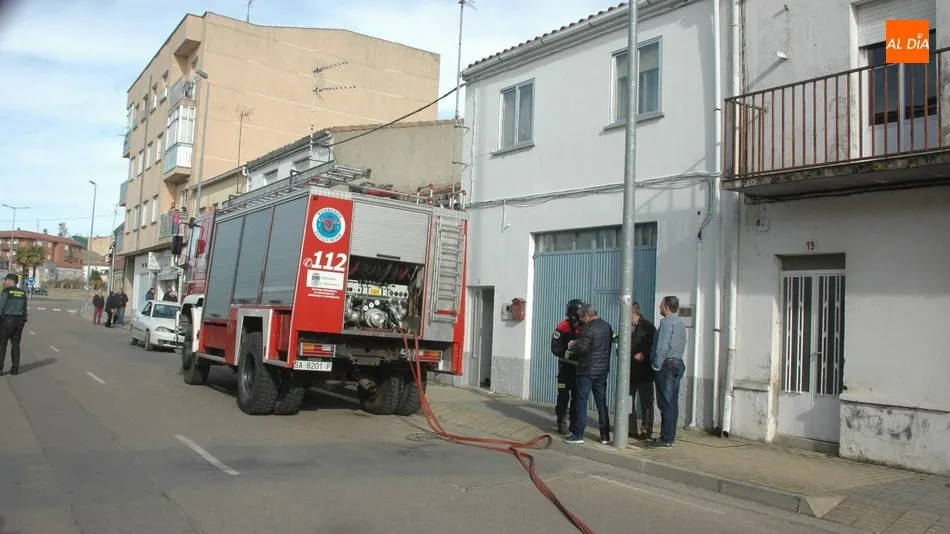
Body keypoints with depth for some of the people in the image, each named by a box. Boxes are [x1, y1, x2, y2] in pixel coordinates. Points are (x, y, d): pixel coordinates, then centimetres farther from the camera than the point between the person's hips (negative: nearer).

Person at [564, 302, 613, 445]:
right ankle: (605, 435, 16)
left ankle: (578, 434, 4)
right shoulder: (607, 326, 9)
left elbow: (581, 348, -22)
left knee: (581, 402, 1)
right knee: (601, 403, 13)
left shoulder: (588, 329, -17)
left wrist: (572, 346, 0)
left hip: (587, 371, -8)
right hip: (603, 370, 8)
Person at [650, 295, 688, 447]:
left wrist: (657, 365, -11)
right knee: (672, 402, 11)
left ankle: (666, 439, -5)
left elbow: (661, 347, -18)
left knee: (666, 403, -7)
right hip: (678, 363, 10)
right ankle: (669, 436, 16)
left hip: (667, 365, -9)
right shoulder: (680, 322, 17)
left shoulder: (667, 322, -12)